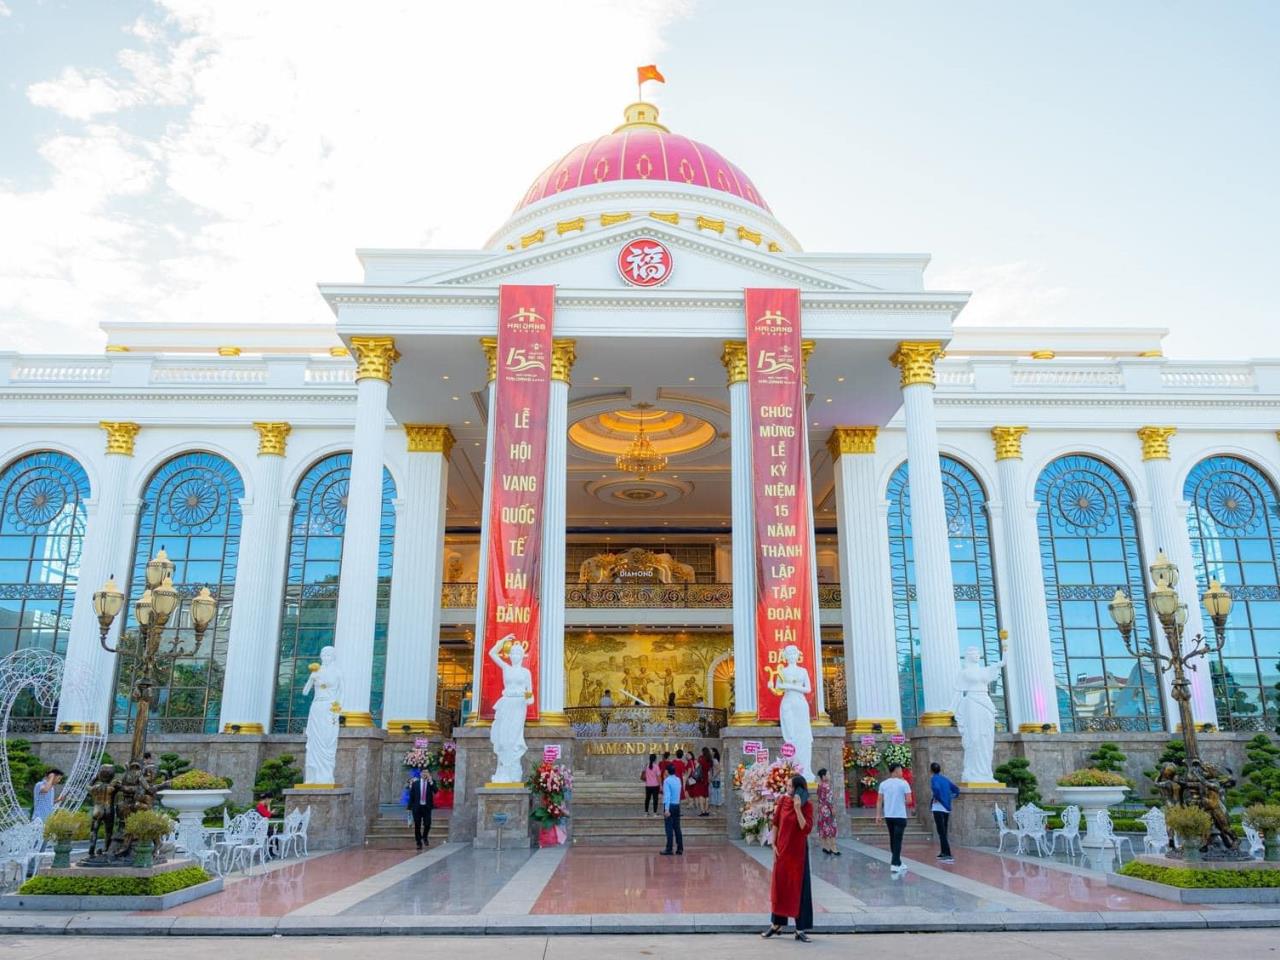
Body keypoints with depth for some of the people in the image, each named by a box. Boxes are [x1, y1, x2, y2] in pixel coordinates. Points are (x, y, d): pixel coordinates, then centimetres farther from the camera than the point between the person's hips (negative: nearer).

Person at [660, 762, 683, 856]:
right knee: (677, 827, 10)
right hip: (677, 805, 6)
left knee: (669, 828, -2)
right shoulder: (678, 780, 9)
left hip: (669, 806, -6)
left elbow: (667, 795, -20)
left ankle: (669, 849, 0)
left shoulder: (667, 781, -12)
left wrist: (666, 809, -24)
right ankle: (680, 849, 11)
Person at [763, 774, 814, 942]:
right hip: (782, 849, 3)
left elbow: (806, 828, -20)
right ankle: (776, 924, 24)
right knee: (779, 885, 10)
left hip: (798, 851, -3)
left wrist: (798, 809, -26)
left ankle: (800, 929, 9)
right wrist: (774, 844, -1)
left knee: (799, 888, 1)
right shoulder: (782, 800, -3)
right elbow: (775, 824, 3)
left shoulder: (807, 806, -10)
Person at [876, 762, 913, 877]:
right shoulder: (903, 783, -7)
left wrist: (878, 815, 6)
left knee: (893, 840, 16)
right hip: (900, 816, -5)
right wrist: (903, 801, 10)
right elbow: (908, 800, -11)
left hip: (888, 816, 5)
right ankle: (894, 865, -11)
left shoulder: (883, 783, 4)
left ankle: (897, 863, 26)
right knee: (897, 840, -4)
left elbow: (879, 800, 3)